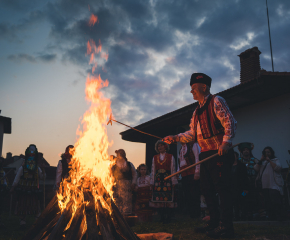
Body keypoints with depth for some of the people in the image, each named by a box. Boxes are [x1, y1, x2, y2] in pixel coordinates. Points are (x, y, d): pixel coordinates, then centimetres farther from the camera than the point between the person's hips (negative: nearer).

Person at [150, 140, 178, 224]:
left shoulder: (170, 157, 7)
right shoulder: (154, 158, 14)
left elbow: (173, 170, 3)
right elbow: (153, 170, 12)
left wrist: (173, 182, -3)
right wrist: (152, 182, 7)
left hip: (167, 179, -2)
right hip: (158, 180, 2)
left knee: (168, 199, -7)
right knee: (158, 198, -2)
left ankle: (168, 217, 1)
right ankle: (162, 217, 7)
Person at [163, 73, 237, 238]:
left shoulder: (216, 101, -3)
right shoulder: (197, 111, 21)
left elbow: (230, 122, -13)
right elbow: (192, 134, 19)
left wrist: (226, 142, -24)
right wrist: (174, 138, 9)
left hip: (219, 153, -9)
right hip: (206, 154, 9)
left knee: (222, 188, -6)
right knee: (207, 189, 11)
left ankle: (227, 227, 1)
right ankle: (214, 223, 23)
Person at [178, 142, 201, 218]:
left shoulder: (193, 145, 0)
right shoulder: (181, 148, 22)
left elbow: (197, 157, -9)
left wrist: (197, 172, -16)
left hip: (192, 174, -7)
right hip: (184, 175, 8)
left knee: (194, 196, -8)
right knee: (187, 196, 7)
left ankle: (196, 216, -2)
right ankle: (191, 216, 13)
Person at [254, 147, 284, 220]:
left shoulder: (275, 160, 10)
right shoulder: (262, 162, 23)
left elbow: (278, 168, -9)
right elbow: (256, 168, 9)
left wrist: (269, 160, -7)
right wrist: (260, 160, 0)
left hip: (274, 186, -5)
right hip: (265, 186, 5)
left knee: (276, 203, -12)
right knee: (268, 205, 3)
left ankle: (278, 219, -10)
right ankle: (271, 218, 8)